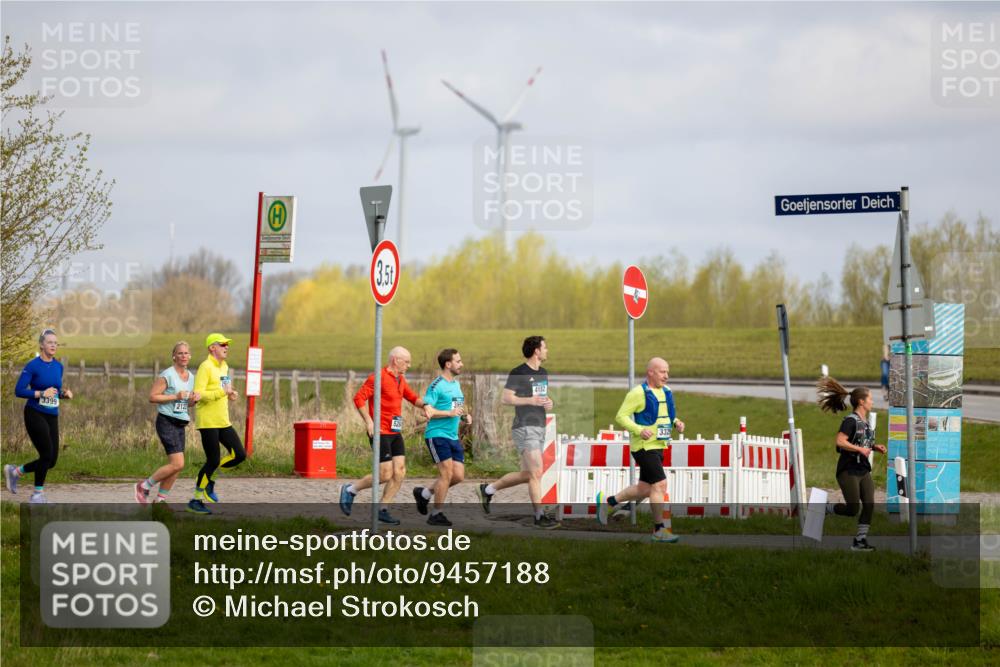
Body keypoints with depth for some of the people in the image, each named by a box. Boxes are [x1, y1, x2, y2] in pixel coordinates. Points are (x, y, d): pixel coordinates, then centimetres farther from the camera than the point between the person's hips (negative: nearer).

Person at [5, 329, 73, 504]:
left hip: (52, 417, 6)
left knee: (51, 460, 2)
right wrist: (42, 393, -23)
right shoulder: (33, 366, -11)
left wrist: (64, 393, -3)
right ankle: (38, 494, 7)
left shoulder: (58, 366, 8)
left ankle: (15, 471, 24)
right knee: (47, 455, -11)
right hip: (35, 415, -6)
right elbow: (19, 391, -14)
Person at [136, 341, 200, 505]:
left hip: (181, 424, 8)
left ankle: (160, 500, 16)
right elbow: (152, 397, -14)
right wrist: (176, 396, -19)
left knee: (175, 466, 5)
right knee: (177, 464, -14)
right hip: (167, 422, -8)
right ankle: (144, 486, 0)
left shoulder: (190, 377, 12)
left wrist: (194, 399, 0)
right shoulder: (167, 375, -11)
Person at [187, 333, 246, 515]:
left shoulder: (224, 367, 15)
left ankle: (209, 479, 16)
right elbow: (199, 394, -20)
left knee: (239, 455, 0)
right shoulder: (206, 367, -12)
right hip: (208, 422, -8)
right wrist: (223, 392, -22)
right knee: (213, 461, -7)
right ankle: (195, 500, 5)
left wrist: (230, 394, 6)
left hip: (223, 422, 8)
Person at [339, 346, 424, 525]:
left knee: (399, 472, 0)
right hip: (380, 432, -8)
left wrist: (426, 406, 6)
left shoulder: (400, 379, 15)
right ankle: (350, 490, 8)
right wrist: (369, 421, -24)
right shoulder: (378, 377, -12)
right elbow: (359, 398, -18)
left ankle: (383, 510, 8)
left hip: (395, 433, 8)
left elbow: (412, 397, 27)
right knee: (385, 474, -11)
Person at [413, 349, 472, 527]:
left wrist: (464, 416, 9)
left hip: (453, 437, 8)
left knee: (458, 475, 2)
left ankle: (424, 494, 22)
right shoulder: (436, 385, -11)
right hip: (436, 434, -8)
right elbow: (428, 411, -18)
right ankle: (436, 514, 0)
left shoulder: (456, 384, 16)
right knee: (447, 473, -11)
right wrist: (450, 413, -22)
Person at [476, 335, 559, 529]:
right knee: (536, 473, -12)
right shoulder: (519, 373, -9)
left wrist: (548, 402, 5)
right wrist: (530, 400, -20)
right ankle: (540, 516, -9)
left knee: (526, 474, 12)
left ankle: (488, 490, 29)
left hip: (539, 428, 9)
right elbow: (506, 398, -11)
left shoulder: (543, 373, 16)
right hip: (525, 428, -9)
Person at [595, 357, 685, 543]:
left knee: (645, 489, 14)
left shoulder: (667, 392, 13)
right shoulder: (638, 393, -13)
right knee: (660, 485, -13)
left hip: (658, 446, 9)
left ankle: (608, 502, 33)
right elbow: (621, 416, -13)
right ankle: (660, 530, -6)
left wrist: (676, 422, 3)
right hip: (644, 446, -9)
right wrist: (639, 430, -26)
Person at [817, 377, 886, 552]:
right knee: (853, 509, -8)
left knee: (869, 505, -3)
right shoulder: (850, 420, -14)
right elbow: (840, 442, -24)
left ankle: (860, 540, 2)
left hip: (864, 470, 8)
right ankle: (825, 509, 17)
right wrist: (860, 449, -24)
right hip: (848, 470, -8)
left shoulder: (865, 422, 14)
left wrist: (875, 447, 10)